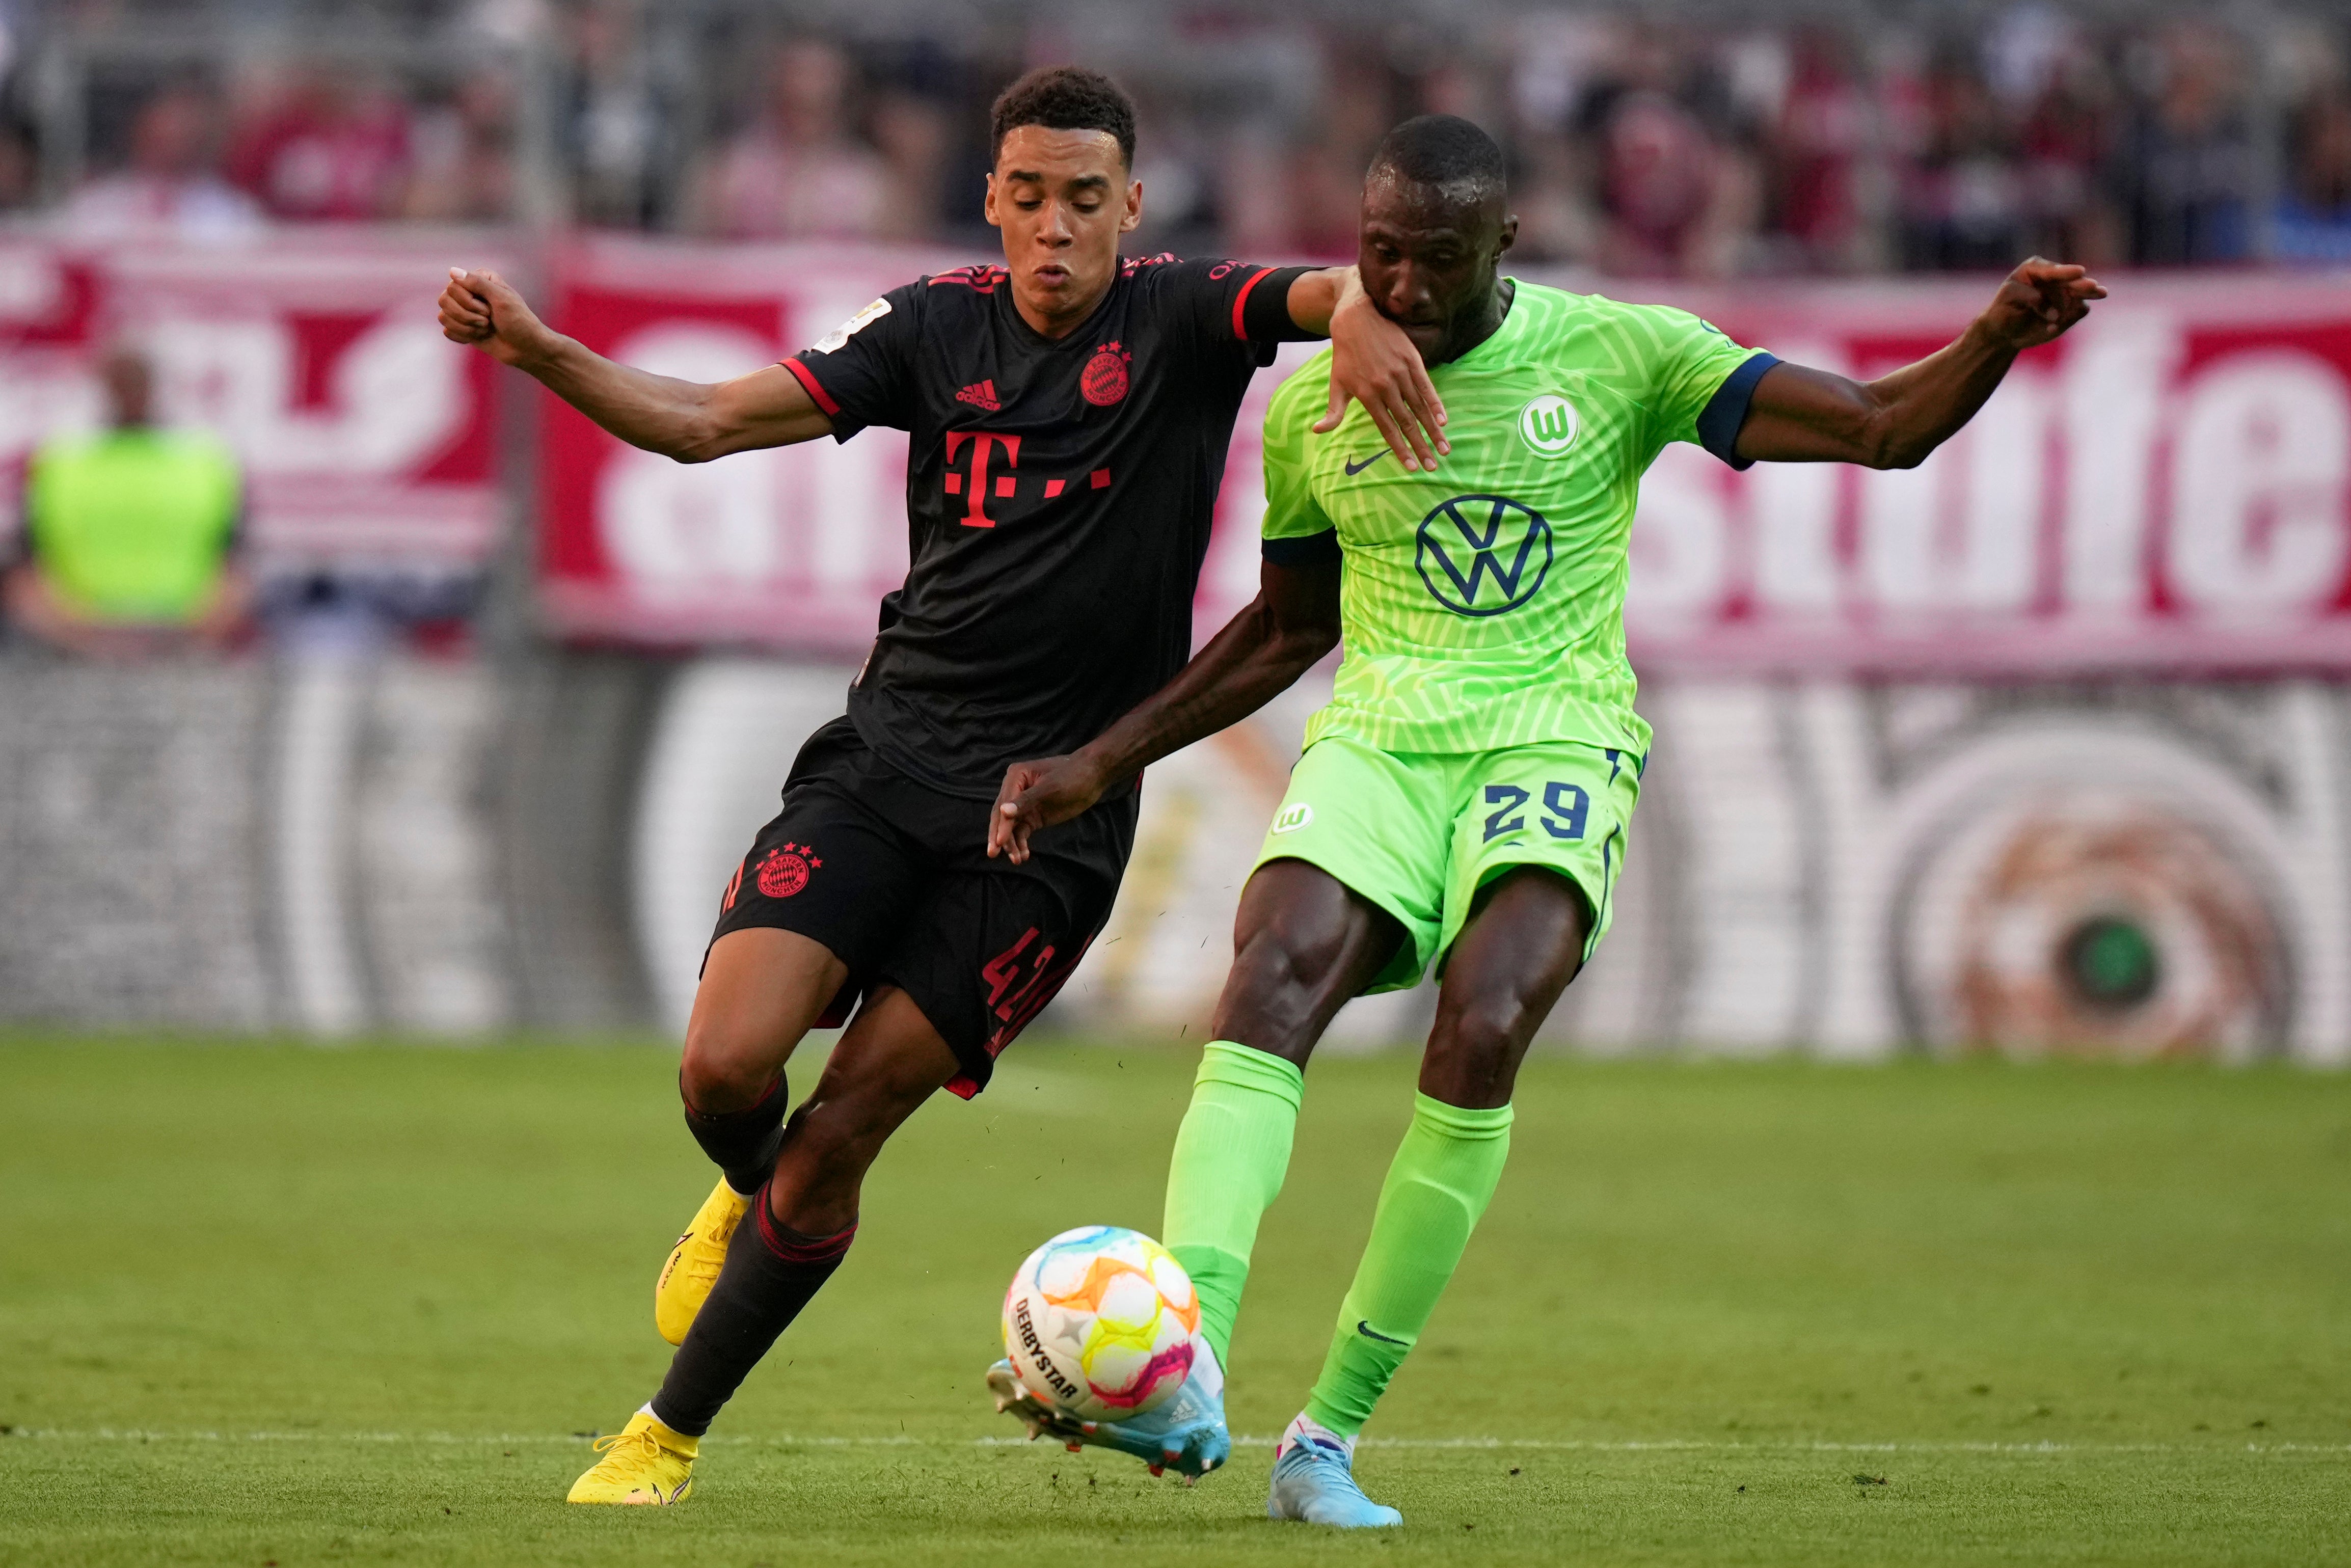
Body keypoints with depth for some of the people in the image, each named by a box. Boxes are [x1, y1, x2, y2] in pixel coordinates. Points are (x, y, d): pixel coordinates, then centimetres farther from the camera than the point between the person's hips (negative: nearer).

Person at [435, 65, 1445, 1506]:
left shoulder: (1179, 321, -3)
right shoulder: (938, 329, 5)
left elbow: (1333, 291, -22)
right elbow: (706, 422, 3)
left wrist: (1355, 306, -47)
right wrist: (536, 350, -11)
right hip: (890, 752, 3)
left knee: (841, 1132, -7)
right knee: (726, 1065, -15)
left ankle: (670, 1436, 9)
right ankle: (754, 1199, 23)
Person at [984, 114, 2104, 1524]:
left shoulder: (1620, 354, 1)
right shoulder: (1314, 404, 10)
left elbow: (1883, 428, -3)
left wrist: (1999, 339, -23)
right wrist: (1102, 762, 19)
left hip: (1552, 745, -2)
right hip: (1377, 741, 2)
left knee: (1485, 1026, -30)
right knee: (1272, 979, -29)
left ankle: (1333, 1434, -21)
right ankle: (1181, 1381, -43)